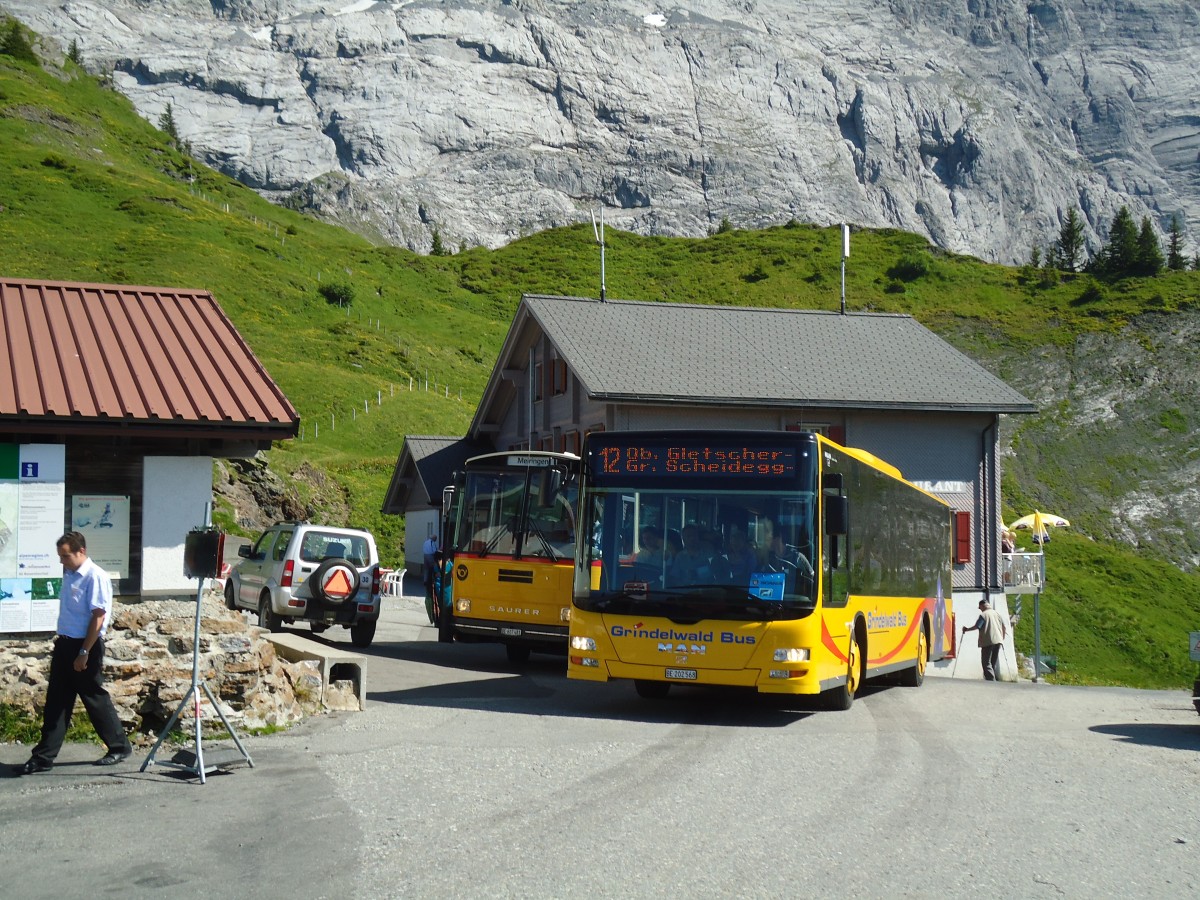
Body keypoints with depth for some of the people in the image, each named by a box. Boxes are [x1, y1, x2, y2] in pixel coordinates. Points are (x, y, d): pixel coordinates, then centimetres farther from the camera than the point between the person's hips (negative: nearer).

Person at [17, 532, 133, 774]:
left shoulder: (95, 577, -16)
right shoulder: (69, 575, 9)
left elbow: (98, 617, -18)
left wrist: (84, 653, -19)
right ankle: (43, 756, 9)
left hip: (86, 646, -8)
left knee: (95, 699, 3)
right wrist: (61, 640, 16)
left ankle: (120, 746, 17)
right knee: (56, 702, 7)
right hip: (64, 645, 8)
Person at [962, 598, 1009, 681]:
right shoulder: (998, 614, 14)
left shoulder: (983, 615, -7)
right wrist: (1002, 638, 25)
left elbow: (977, 626, -14)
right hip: (998, 641, 7)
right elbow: (1004, 627, 15)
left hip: (988, 642, -7)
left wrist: (967, 629, -1)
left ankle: (991, 680, -16)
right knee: (995, 662, 15)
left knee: (986, 662, -4)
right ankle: (997, 680, 13)